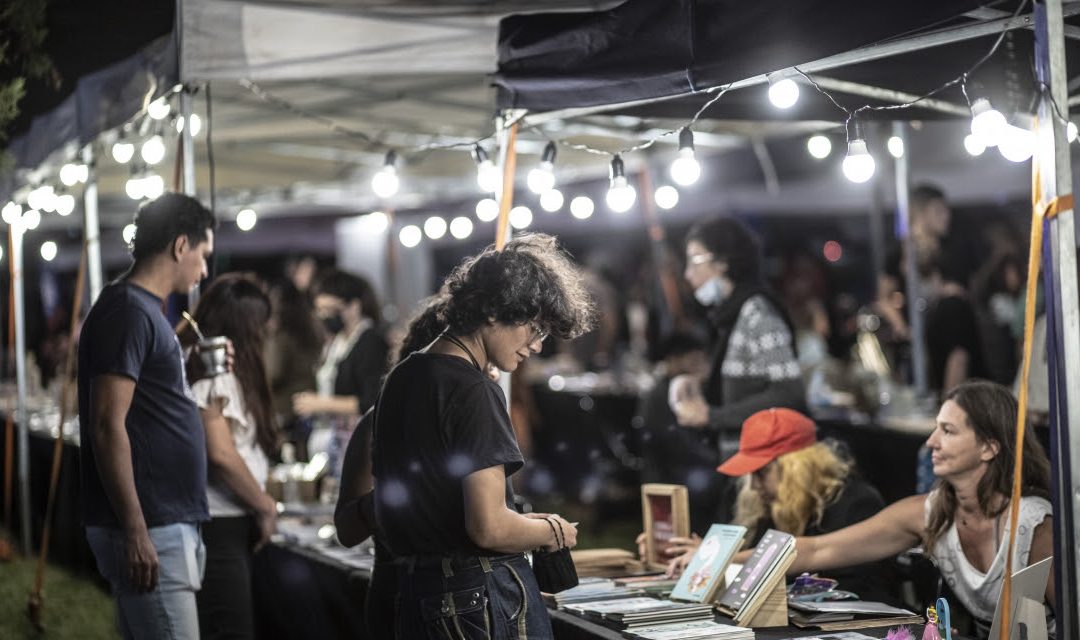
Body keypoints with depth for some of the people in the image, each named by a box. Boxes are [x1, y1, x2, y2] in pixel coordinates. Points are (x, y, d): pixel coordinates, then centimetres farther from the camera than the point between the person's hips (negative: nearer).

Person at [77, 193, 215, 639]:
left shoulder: (145, 310, 18)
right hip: (148, 530, -10)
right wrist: (137, 533, -21)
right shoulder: (128, 311, -13)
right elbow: (107, 427, -19)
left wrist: (200, 370, 16)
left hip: (167, 522, 10)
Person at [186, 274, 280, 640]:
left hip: (227, 527, 10)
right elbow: (221, 453, -21)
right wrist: (265, 505, -11)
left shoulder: (199, 366, 14)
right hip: (217, 529, -10)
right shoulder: (218, 373, -14)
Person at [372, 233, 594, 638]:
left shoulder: (400, 379, 12)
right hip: (485, 597, -9)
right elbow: (489, 527, -23)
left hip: (413, 587, 9)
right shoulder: (473, 392, -16)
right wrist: (552, 532, -4)